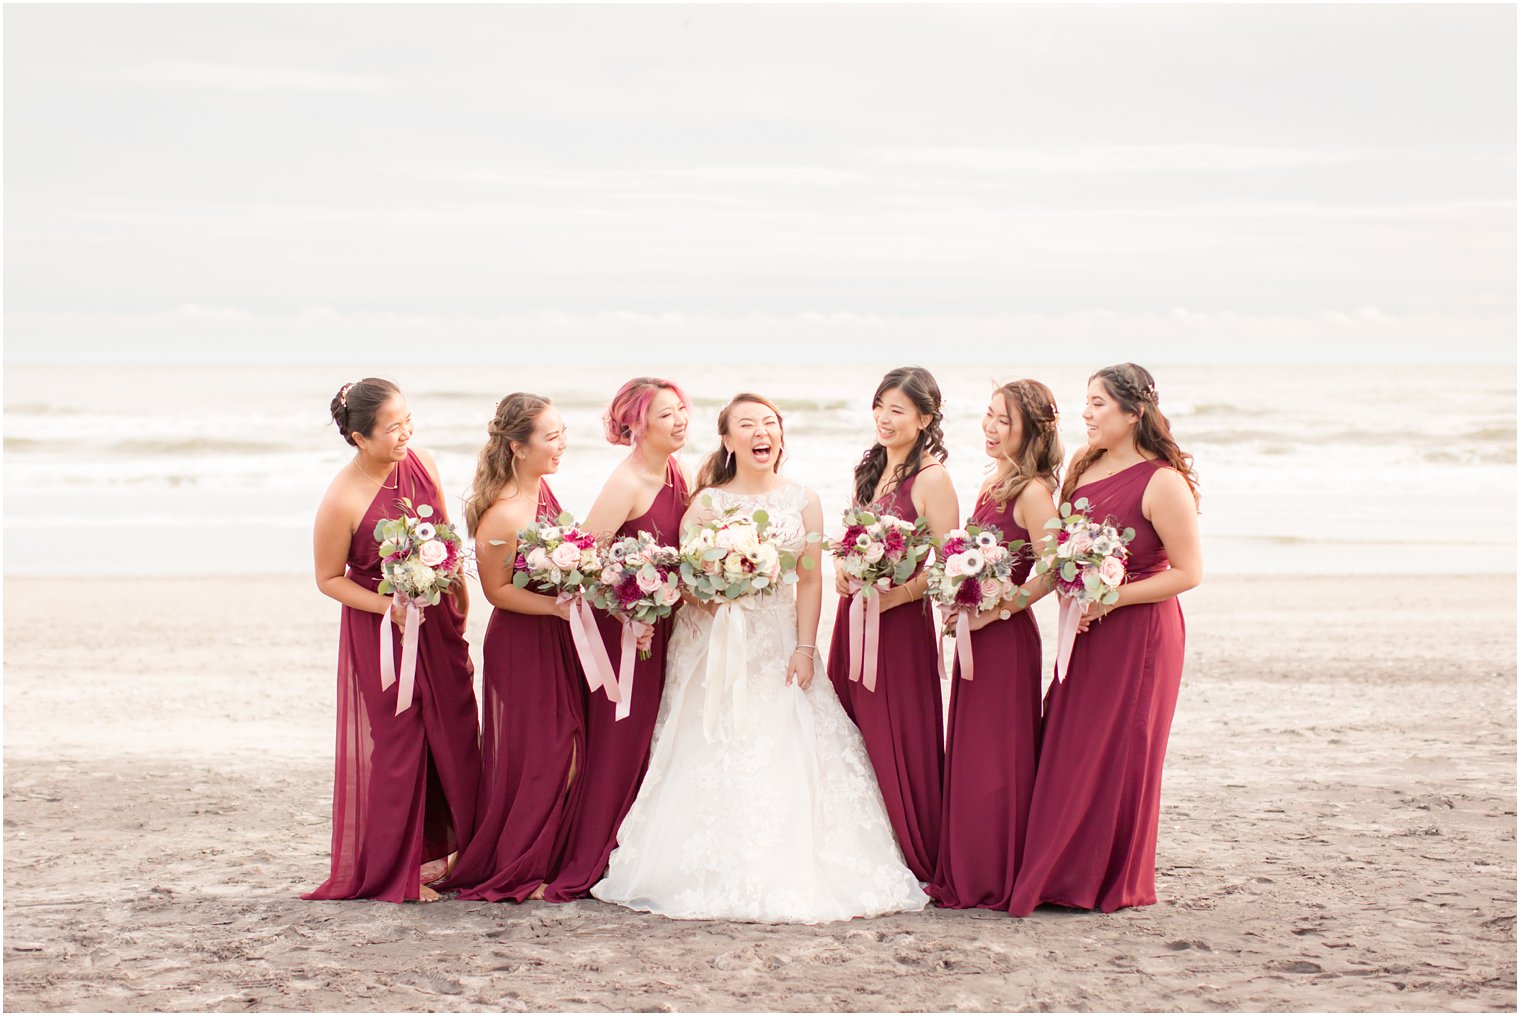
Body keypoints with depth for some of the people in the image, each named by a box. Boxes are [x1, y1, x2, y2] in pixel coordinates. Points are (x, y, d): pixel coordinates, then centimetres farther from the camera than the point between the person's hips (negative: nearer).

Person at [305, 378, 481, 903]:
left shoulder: (421, 464, -5)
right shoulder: (342, 500, -21)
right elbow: (328, 578, -10)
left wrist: (459, 594, 15)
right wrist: (389, 606, -20)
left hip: (438, 618, 5)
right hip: (380, 630, -5)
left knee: (454, 735, 9)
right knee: (395, 743, 2)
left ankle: (445, 850, 25)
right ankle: (394, 870, 14)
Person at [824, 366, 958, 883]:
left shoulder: (931, 479, -10)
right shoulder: (869, 469, 13)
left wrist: (892, 596, -20)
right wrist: (842, 571, 2)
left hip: (900, 622, -7)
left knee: (897, 739, -2)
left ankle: (915, 858, 8)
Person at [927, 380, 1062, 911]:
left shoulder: (1032, 492, -14)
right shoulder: (991, 484, 12)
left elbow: (1050, 573, -20)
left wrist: (992, 611, -18)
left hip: (1008, 638, -9)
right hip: (976, 636, 9)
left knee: (999, 758, -2)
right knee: (967, 755, 12)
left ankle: (1001, 881, 6)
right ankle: (967, 876, 19)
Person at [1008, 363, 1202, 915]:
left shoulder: (1163, 482, -15)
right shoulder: (1082, 465, 7)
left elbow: (1189, 572, -15)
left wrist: (1111, 598, -18)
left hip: (1139, 632, -7)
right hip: (1086, 629, 7)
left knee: (1119, 755, 0)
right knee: (1067, 749, 7)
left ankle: (1116, 882, 13)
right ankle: (1065, 874, 16)